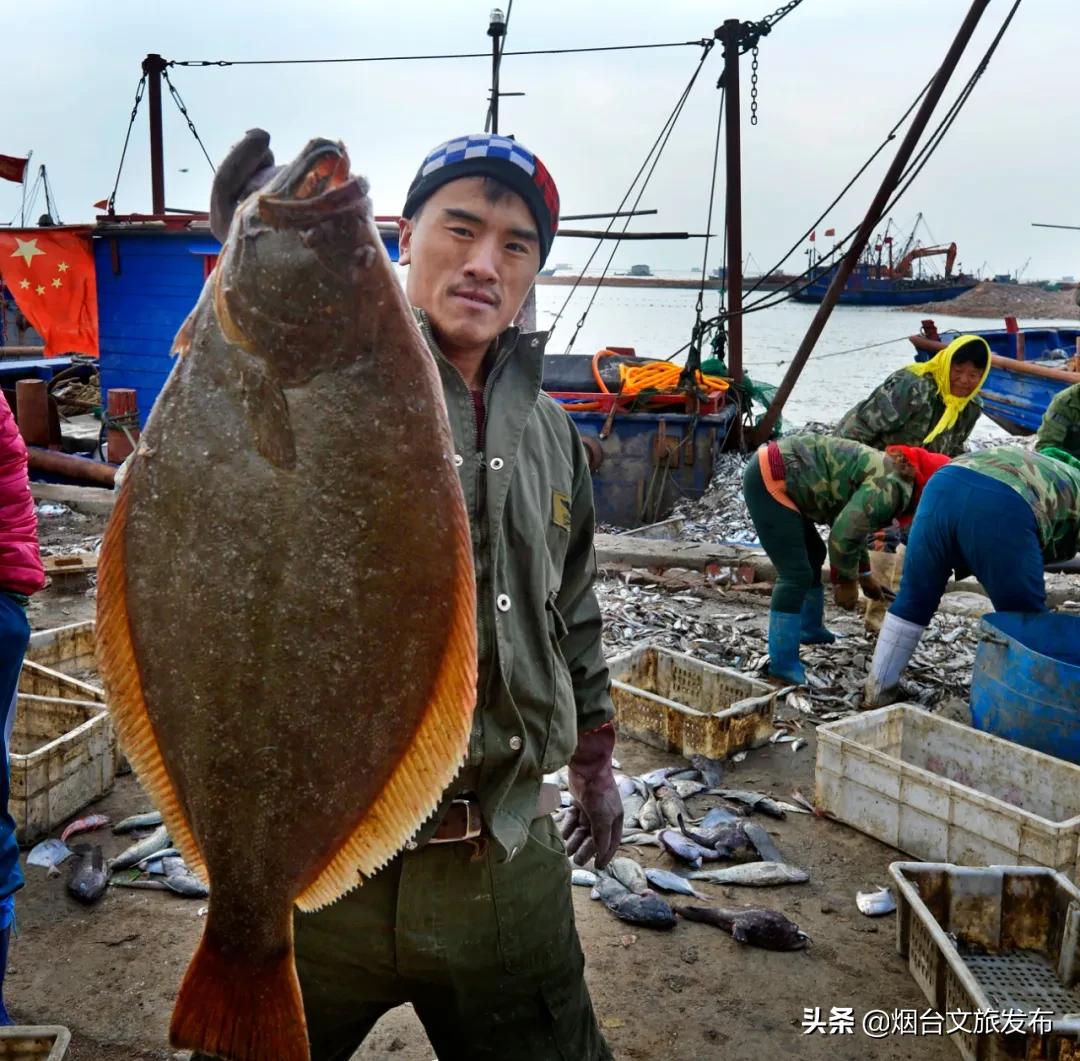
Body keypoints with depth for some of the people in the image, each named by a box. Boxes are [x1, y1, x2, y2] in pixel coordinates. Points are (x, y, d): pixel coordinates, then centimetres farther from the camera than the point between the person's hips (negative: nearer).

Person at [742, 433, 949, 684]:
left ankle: (809, 628, 41)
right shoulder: (893, 486, -14)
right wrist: (848, 581, -2)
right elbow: (844, 534, -19)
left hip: (772, 469, 11)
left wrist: (863, 574, 39)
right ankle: (783, 665, -5)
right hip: (771, 481, -11)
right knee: (796, 574, -11)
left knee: (813, 554, 24)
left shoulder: (885, 473, 17)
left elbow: (851, 523, 31)